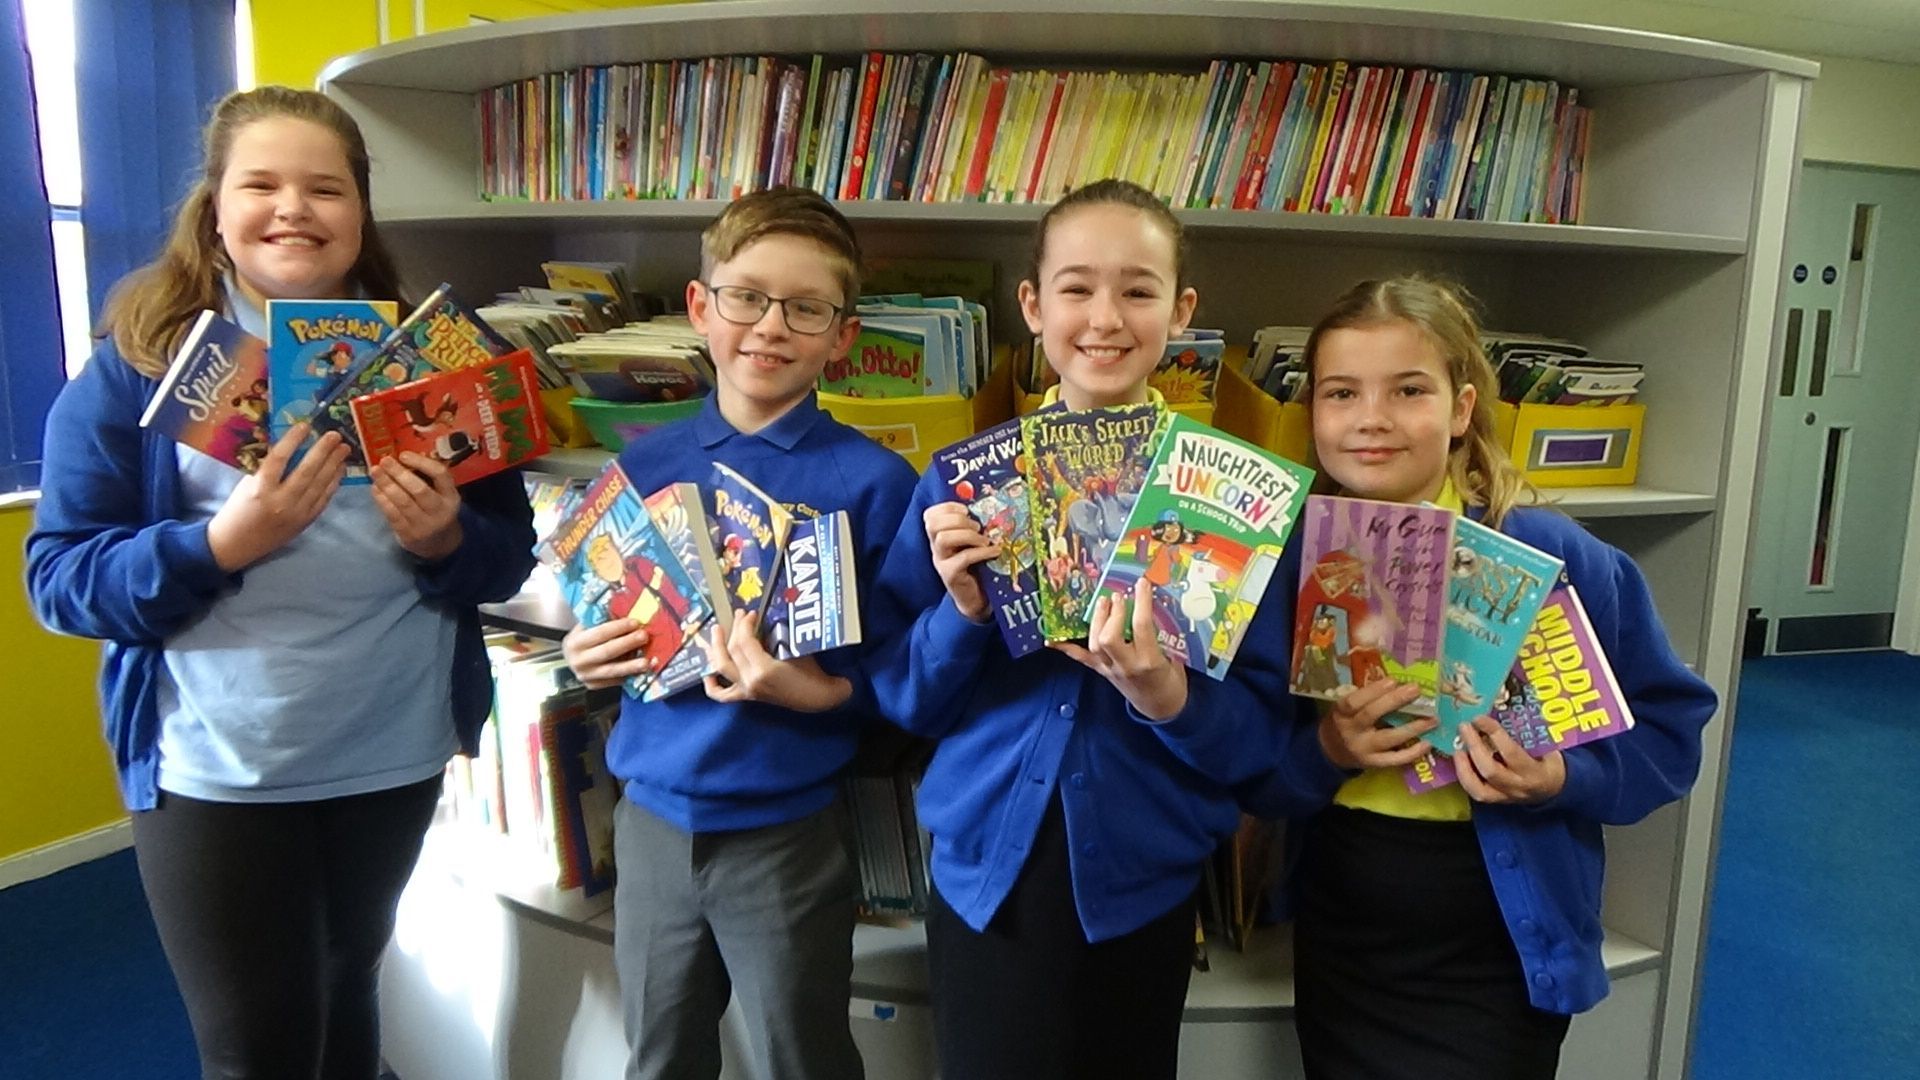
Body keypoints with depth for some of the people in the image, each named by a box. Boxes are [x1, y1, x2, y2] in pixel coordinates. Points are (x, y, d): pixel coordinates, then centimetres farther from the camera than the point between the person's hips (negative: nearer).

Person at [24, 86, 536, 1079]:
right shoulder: (138, 360, -5)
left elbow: (509, 556, 2)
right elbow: (57, 579, -9)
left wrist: (445, 539, -20)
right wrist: (221, 545, -25)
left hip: (394, 753, 3)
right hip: (214, 769, -2)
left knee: (346, 986, 22)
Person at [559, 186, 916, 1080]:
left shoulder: (872, 481, -12)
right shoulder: (643, 465, 1)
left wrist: (818, 689, -27)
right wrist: (587, 658, -8)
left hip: (787, 834, -4)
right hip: (652, 815, 4)